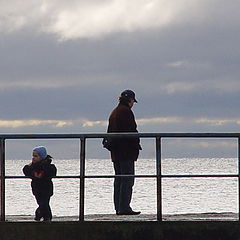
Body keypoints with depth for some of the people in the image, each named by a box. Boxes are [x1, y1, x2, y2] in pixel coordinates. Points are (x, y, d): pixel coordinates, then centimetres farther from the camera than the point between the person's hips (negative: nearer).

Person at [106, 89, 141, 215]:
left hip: (116, 152, 9)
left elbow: (109, 132, 20)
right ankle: (124, 208, -14)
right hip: (127, 151, -9)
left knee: (119, 179, 11)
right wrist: (136, 145, -10)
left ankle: (118, 208, 12)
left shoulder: (114, 112, 19)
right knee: (127, 179, -9)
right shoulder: (126, 111, -10)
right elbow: (131, 131, -16)